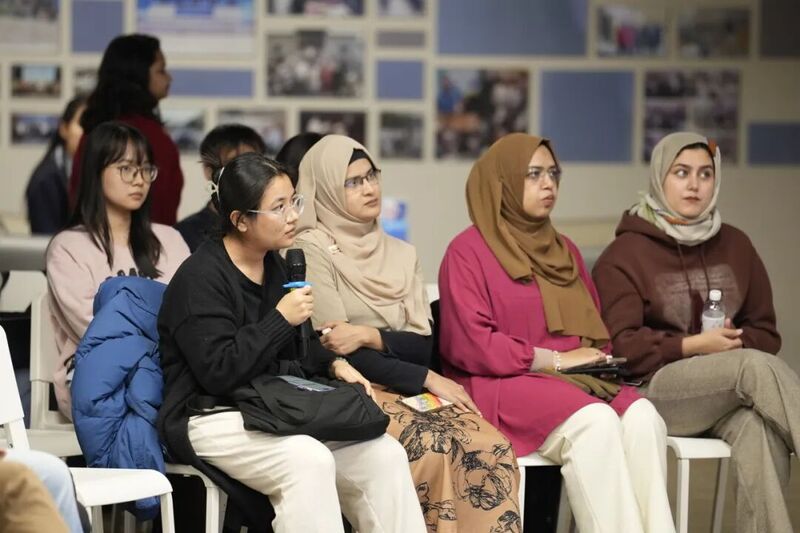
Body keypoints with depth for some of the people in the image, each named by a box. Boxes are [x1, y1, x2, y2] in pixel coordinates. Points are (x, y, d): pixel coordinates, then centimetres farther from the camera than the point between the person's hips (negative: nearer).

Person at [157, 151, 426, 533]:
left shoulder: (275, 266, 13)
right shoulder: (200, 279, -14)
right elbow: (218, 373, -21)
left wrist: (333, 364, 7)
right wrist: (281, 319, -19)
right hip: (207, 418, -8)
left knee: (384, 455, -12)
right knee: (309, 460, -35)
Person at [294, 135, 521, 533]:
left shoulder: (399, 254, 16)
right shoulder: (311, 252, -2)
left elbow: (423, 346, 7)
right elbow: (337, 353, -9)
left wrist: (370, 337, -13)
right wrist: (427, 379, -11)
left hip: (412, 389, 5)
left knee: (491, 447, -23)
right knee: (432, 448, -33)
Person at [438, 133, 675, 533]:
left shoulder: (564, 250, 21)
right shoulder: (469, 251, 0)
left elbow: (596, 328, 25)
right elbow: (468, 345, -10)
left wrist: (597, 358, 1)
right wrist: (555, 360, -11)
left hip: (581, 380, 6)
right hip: (502, 385, -6)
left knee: (642, 415, -27)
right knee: (594, 421, -35)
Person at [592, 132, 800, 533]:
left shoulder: (735, 245, 15)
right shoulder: (626, 254, 1)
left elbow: (765, 333, 16)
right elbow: (621, 345, -8)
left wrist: (734, 342, -7)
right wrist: (694, 346, -16)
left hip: (728, 393, 4)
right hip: (653, 388, -4)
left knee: (760, 429, -35)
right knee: (755, 367, -32)